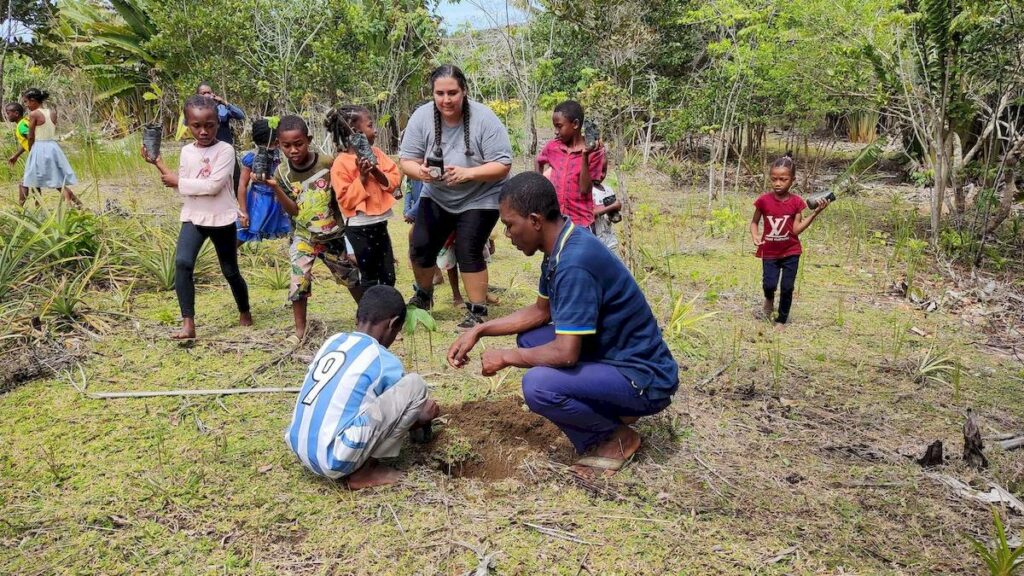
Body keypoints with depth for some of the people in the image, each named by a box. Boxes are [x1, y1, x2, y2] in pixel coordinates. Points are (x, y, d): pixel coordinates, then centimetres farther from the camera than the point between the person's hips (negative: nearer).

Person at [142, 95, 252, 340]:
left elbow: (213, 186, -21)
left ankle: (244, 311, 36)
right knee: (182, 262, -19)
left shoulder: (225, 150, -12)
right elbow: (182, 187, 11)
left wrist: (178, 182, -14)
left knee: (230, 271, 10)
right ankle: (188, 324, -17)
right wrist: (159, 164, 5)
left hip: (222, 220, -3)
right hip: (193, 218, 4)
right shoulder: (186, 151, 6)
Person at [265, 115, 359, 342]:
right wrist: (274, 187, -26)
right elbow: (293, 210, -15)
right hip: (302, 237, 1)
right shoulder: (283, 172, -9)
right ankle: (300, 329, 12)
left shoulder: (327, 163, -15)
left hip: (333, 235, 0)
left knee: (351, 277, 14)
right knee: (298, 283, -6)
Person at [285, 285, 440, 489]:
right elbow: (394, 413, 12)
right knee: (415, 384, -3)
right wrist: (423, 418, 34)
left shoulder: (333, 341, 13)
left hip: (299, 451, 8)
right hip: (336, 460, -8)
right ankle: (363, 472, 1)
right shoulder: (386, 362, -6)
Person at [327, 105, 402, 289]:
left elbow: (395, 179, 2)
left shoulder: (376, 153, 5)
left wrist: (377, 172, -14)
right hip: (359, 227, -6)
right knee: (369, 277, 5)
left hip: (380, 223, 6)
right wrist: (362, 177, -22)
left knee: (388, 275, 14)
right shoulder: (341, 163, -12)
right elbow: (346, 200, -15)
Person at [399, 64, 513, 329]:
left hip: (479, 198, -4)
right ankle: (423, 295, 30)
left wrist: (467, 173, -36)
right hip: (436, 196, 4)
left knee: (468, 252, -12)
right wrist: (419, 171, -34)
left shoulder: (484, 119, -22)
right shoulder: (422, 117, -14)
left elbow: (502, 165, -21)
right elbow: (407, 160, -10)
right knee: (420, 246, 1)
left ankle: (477, 311, 4)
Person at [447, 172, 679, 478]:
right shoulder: (563, 244, 2)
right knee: (530, 339, 11)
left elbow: (566, 353, -29)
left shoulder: (574, 263, -28)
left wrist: (505, 357, -12)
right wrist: (479, 331, 10)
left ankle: (616, 437, -1)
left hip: (644, 378, -10)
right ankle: (611, 411, 12)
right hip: (613, 355, 10)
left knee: (538, 385, -28)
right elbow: (540, 311, 16)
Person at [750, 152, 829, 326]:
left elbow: (796, 229, -12)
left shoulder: (796, 202, -8)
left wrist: (815, 213, -19)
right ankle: (769, 300, 24)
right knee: (769, 284, -12)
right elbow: (754, 222, 3)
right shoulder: (764, 200, -9)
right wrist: (755, 236, -17)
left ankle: (781, 321, 22)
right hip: (769, 252, 0)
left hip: (791, 252, 0)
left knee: (787, 288, 4)